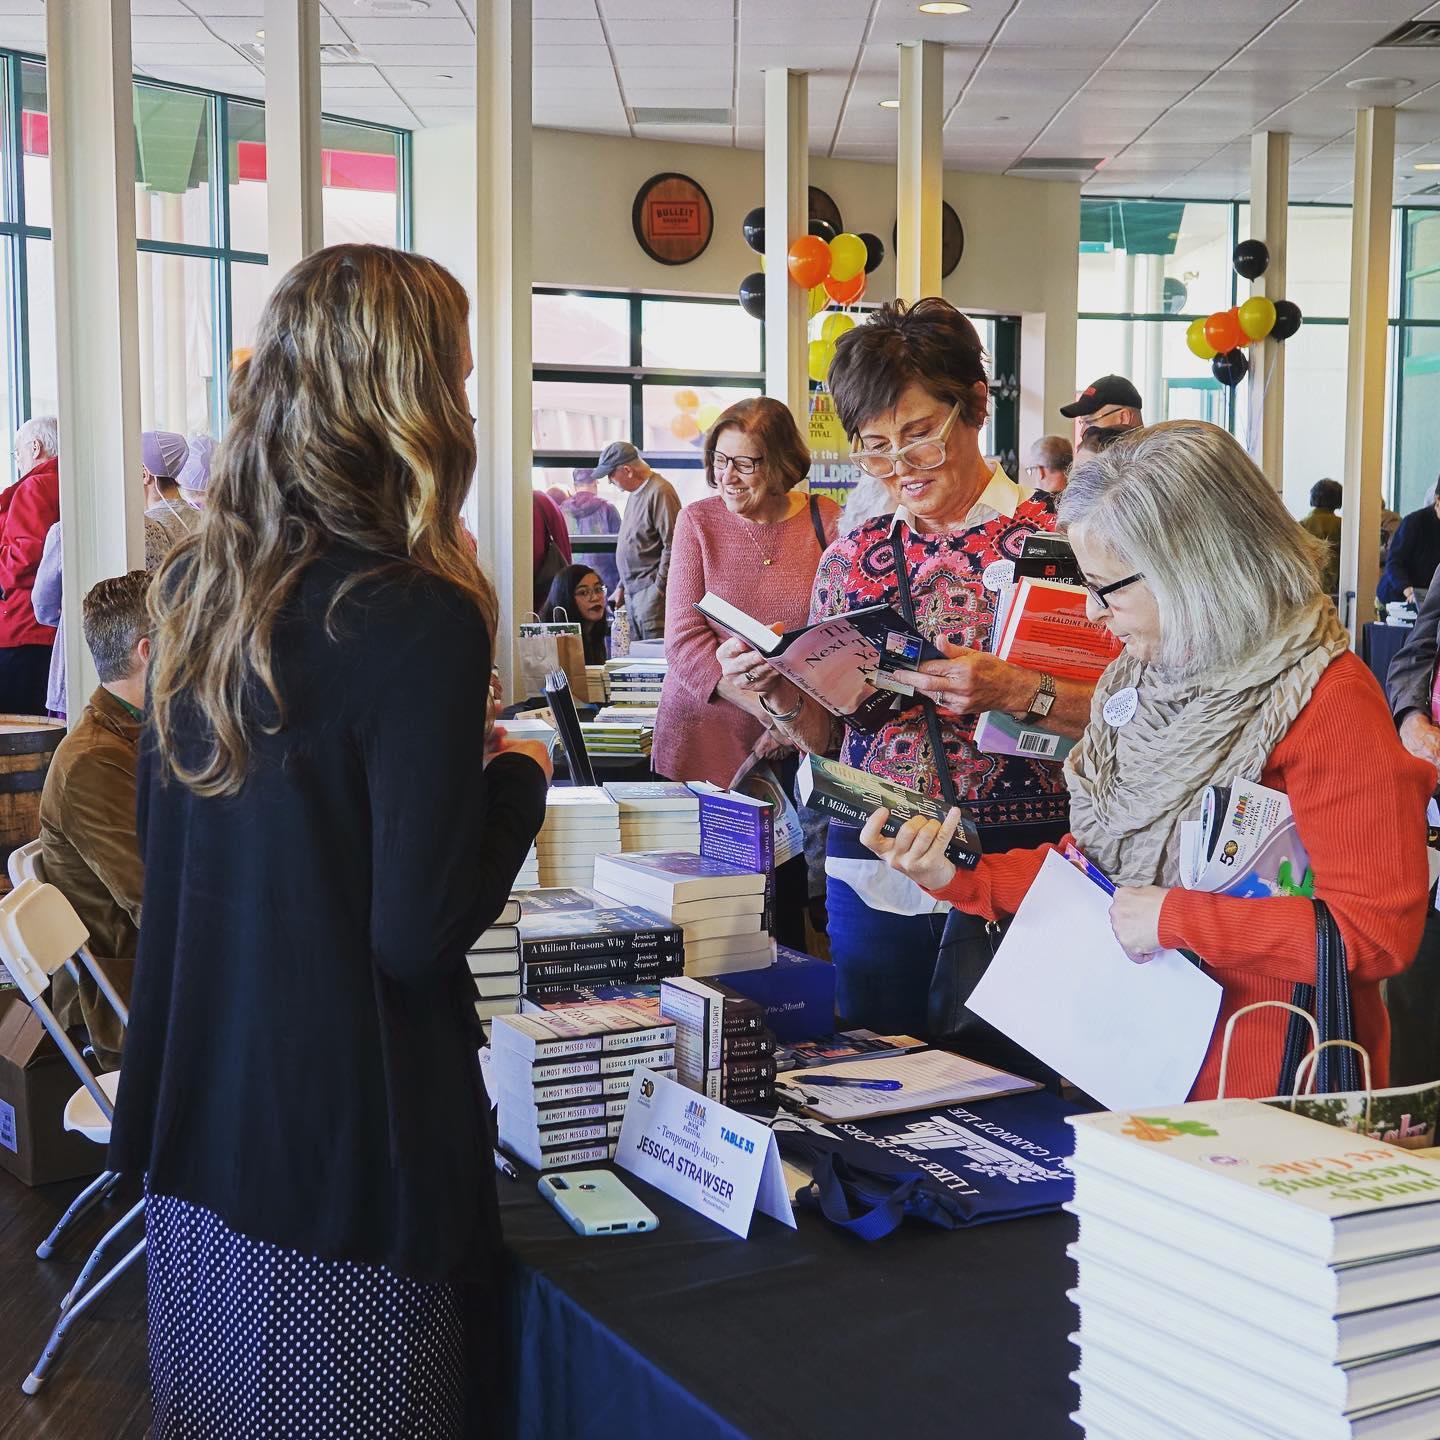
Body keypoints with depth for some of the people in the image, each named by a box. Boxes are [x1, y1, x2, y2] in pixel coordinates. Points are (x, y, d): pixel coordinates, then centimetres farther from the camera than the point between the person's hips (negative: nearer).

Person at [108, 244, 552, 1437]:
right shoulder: (418, 620, -21)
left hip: (195, 1109, 7)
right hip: (354, 1135, -7)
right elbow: (420, 934, -20)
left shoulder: (196, 585, 1)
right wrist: (518, 780, -4)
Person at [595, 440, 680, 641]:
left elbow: (672, 546, -17)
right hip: (632, 593, 10)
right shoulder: (635, 493, 19)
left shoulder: (659, 492, -12)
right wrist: (622, 586, 23)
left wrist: (659, 589, -16)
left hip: (650, 592, -10)